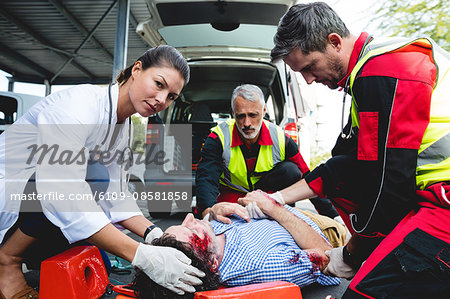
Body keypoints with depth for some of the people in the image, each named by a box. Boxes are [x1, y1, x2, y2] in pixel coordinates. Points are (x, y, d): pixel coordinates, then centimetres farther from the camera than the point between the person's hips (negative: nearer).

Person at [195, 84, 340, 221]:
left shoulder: (281, 139, -15)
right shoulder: (218, 138, -19)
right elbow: (206, 178, -30)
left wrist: (334, 216, -13)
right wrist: (209, 214, -51)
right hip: (231, 195, -1)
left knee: (291, 171, -24)